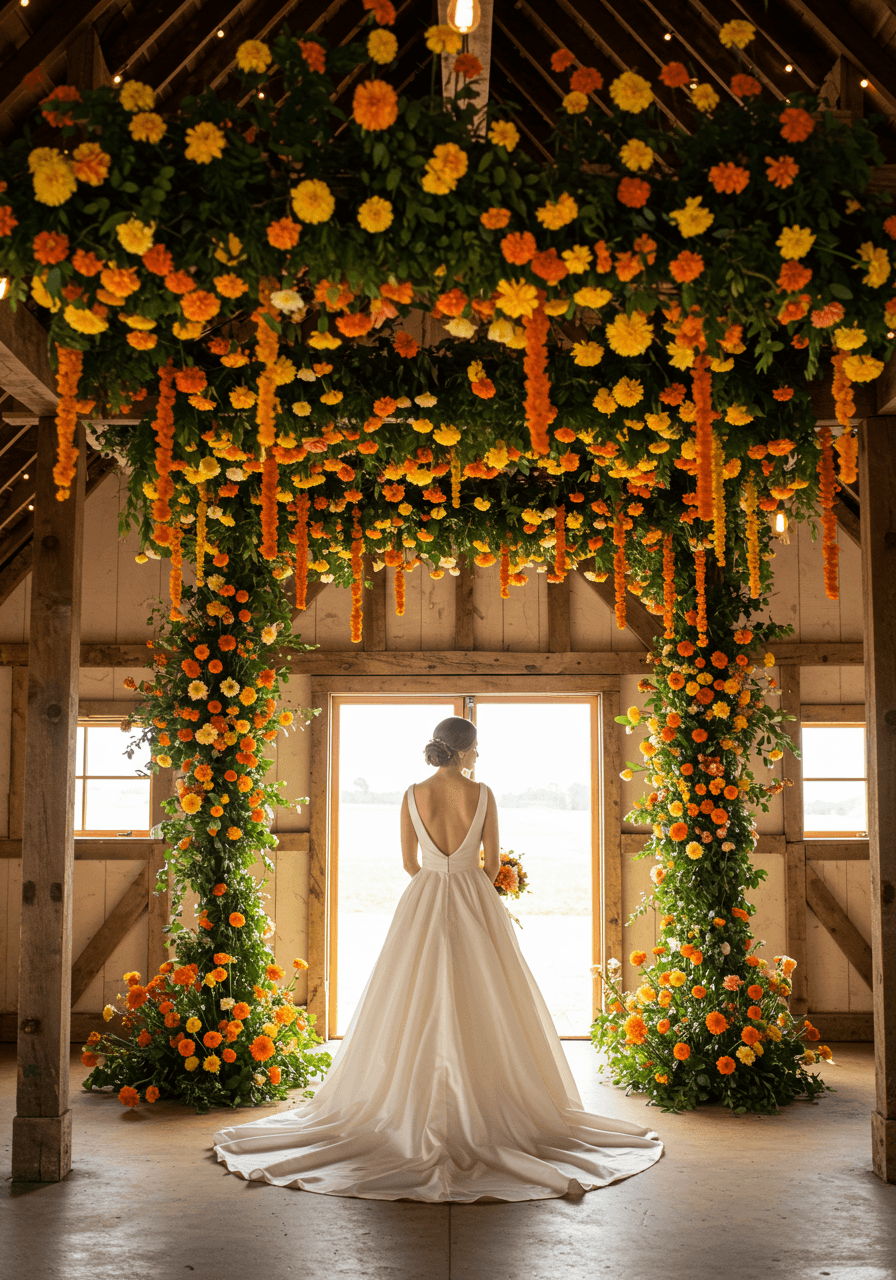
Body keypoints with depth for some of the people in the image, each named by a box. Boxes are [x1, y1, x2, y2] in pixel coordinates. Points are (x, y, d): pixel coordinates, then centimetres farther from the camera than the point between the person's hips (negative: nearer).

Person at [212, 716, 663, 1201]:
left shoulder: (413, 795, -3)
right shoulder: (482, 795, -8)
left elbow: (409, 862, 5)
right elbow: (493, 861, -1)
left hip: (423, 905, 2)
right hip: (476, 903, -1)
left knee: (417, 1009, 7)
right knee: (480, 1009, 5)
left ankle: (419, 1106, 9)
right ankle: (482, 1105, 8)